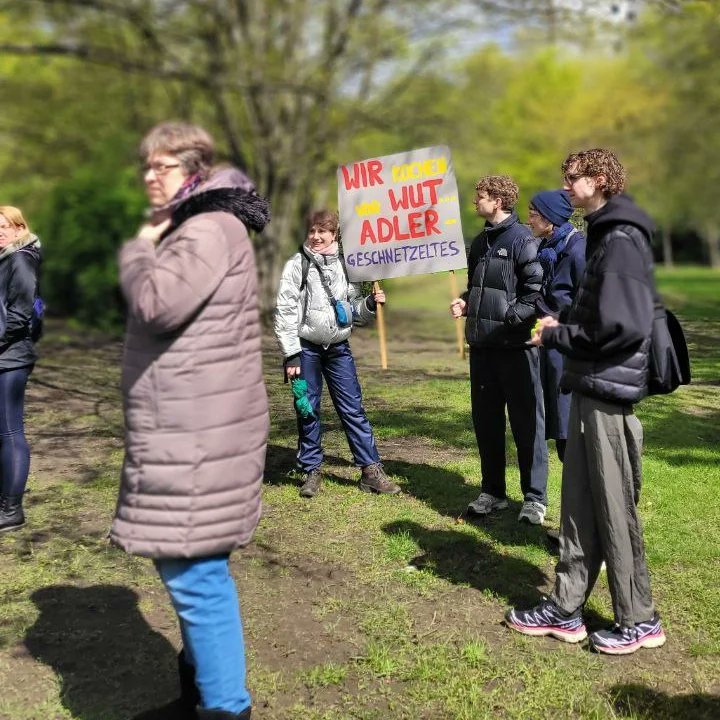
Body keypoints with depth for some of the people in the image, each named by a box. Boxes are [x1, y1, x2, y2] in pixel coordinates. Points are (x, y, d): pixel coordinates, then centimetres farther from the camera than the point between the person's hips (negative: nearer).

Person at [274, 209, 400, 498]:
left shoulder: (344, 265, 7)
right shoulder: (297, 265, -4)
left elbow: (355, 311, 14)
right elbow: (285, 311, -6)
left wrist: (370, 304, -8)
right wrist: (291, 355, -10)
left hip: (338, 348, 3)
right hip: (306, 348, -2)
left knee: (353, 409, 3)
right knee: (308, 411, 5)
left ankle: (371, 470, 8)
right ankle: (312, 471, 18)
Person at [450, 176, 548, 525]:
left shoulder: (522, 240, -9)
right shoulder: (480, 242, 16)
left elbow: (537, 289, -15)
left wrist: (510, 316, -22)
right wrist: (465, 302, 6)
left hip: (516, 345, -8)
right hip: (482, 345, 8)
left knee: (526, 422, 0)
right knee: (485, 420, 13)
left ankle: (535, 498, 10)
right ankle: (492, 491, 25)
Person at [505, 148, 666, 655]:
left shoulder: (622, 239, -14)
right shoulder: (604, 236, 16)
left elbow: (621, 326, -23)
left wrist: (556, 337, -12)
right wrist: (562, 327, 7)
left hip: (609, 392, -10)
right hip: (590, 389, 10)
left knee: (616, 511, 1)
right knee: (580, 505, 13)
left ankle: (639, 620, 16)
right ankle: (566, 610, 23)